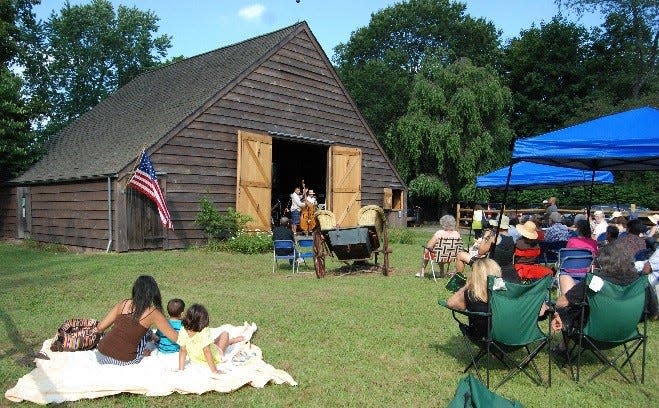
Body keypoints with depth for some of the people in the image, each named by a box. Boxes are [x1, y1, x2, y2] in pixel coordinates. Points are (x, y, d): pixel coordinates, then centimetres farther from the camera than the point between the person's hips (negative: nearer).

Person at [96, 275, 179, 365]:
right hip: (123, 362, -4)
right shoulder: (153, 313, -5)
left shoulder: (123, 303, 3)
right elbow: (175, 337, -4)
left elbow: (100, 327, 7)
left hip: (101, 355, 4)